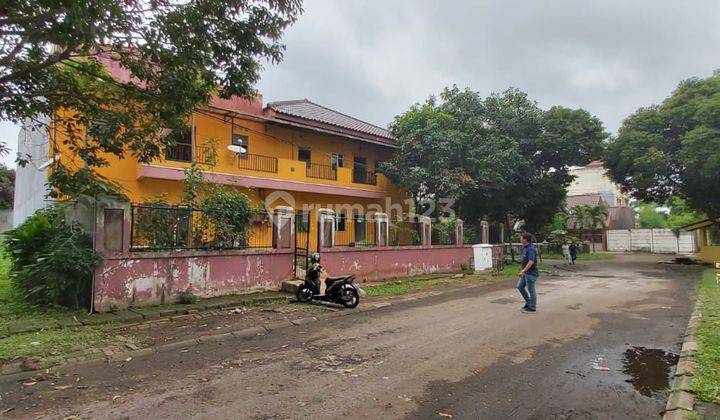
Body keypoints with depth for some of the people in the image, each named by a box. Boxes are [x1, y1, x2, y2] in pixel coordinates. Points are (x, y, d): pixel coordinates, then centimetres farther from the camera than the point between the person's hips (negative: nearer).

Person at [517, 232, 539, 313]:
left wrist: (523, 270, -28)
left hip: (531, 273, -10)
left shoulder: (531, 249, -21)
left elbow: (531, 262, -28)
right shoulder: (526, 247, 11)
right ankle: (528, 302, 25)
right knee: (520, 286, 13)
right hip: (526, 273, 10)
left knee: (531, 290, 0)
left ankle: (532, 308, 11)